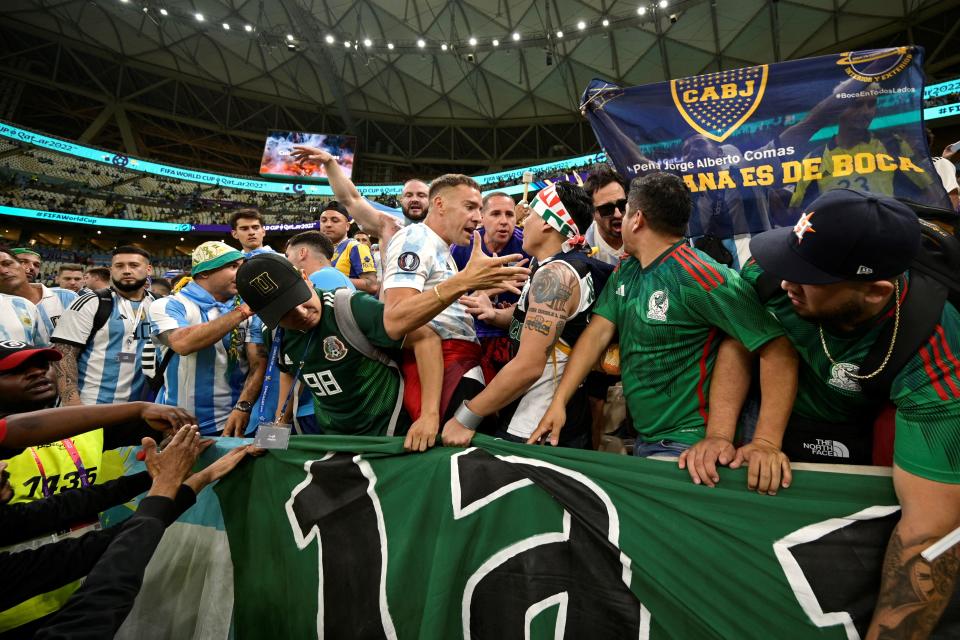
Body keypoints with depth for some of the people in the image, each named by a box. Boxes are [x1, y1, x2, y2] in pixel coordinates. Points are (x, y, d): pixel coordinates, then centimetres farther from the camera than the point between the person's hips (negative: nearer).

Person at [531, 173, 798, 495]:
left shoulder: (699, 276, -22)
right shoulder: (625, 271, 2)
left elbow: (778, 351, -24)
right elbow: (597, 333, -2)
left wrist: (766, 442, -32)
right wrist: (558, 402, -9)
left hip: (686, 447, -7)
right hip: (642, 438, 7)